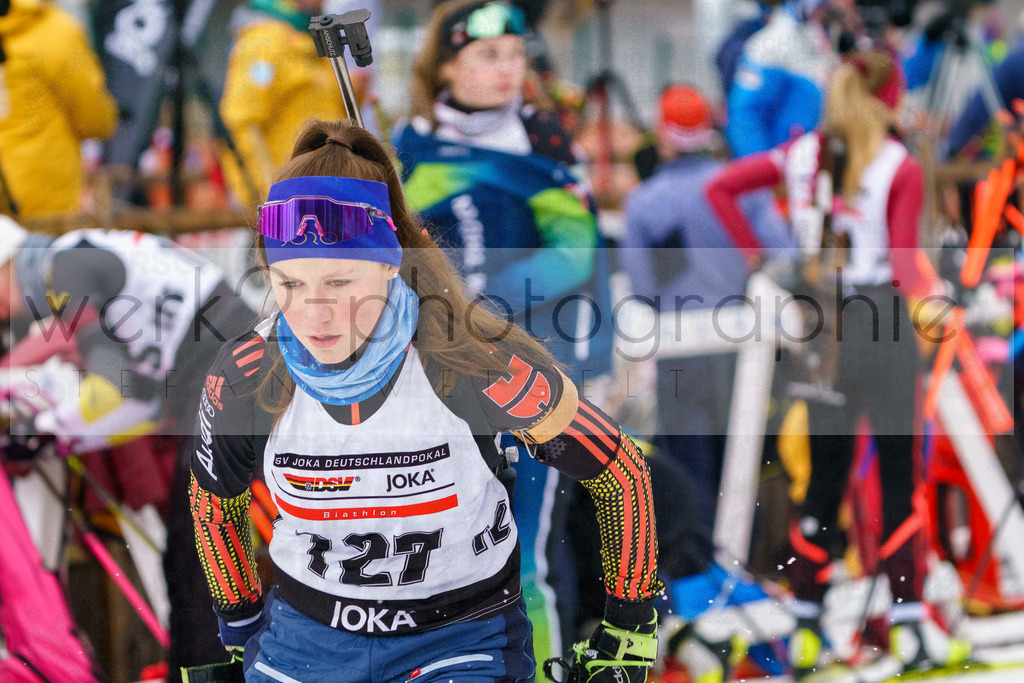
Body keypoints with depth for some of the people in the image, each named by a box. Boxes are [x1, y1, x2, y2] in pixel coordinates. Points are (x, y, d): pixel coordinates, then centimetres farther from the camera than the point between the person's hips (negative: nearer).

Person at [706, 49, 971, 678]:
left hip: (820, 321, 4)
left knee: (824, 478, 12)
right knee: (899, 477, 1)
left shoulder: (802, 154, 6)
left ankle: (806, 631, 12)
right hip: (882, 319, -4)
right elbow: (904, 264, -12)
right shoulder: (901, 166, -6)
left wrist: (757, 257, 6)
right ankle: (910, 628, 0)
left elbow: (721, 186, 4)